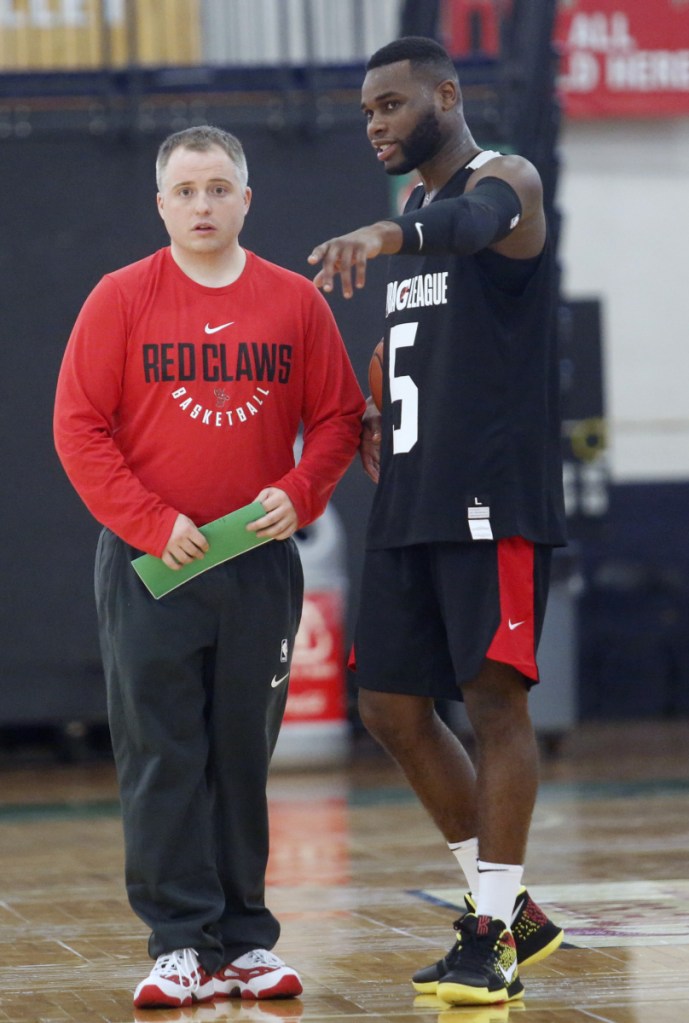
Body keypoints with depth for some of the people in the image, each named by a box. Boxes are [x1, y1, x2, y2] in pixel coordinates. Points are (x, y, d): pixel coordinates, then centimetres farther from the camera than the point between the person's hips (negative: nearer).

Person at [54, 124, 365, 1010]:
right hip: (148, 565, -2)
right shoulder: (121, 299, 0)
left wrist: (298, 493, -9)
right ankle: (180, 943, 1)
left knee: (244, 755, 6)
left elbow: (337, 417, 8)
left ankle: (245, 941, 12)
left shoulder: (295, 301, 5)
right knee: (161, 757, -3)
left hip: (261, 562, 2)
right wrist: (151, 523, -11)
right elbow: (78, 428, -3)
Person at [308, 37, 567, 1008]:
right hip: (410, 497, 9)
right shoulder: (415, 211, 19)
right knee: (393, 707, 7)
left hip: (494, 496, -9)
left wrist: (386, 236, -55)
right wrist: (378, 415, 11)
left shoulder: (504, 179, -8)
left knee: (494, 695, -8)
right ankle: (512, 912, 18)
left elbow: (472, 222, -34)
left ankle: (490, 940, -3)